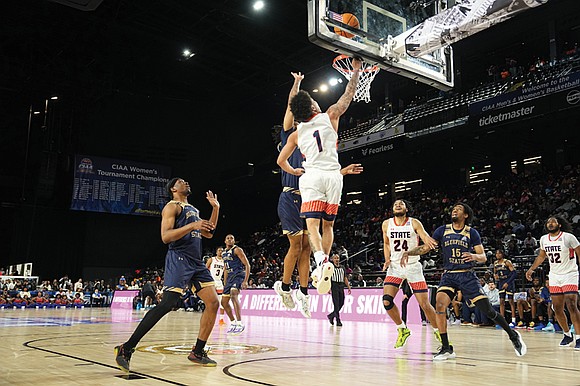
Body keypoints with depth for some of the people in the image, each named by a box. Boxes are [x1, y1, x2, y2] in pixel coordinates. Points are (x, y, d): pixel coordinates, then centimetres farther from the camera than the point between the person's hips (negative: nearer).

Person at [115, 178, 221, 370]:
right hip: (179, 259, -8)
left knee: (213, 302, 1)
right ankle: (126, 348, -13)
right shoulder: (172, 207, -2)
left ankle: (197, 352, 10)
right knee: (167, 304, -19)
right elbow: (165, 237, -15)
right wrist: (193, 226, -21)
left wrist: (216, 208, 20)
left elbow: (208, 233, 28)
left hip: (197, 262, 9)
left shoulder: (193, 210, 24)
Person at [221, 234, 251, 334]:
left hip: (239, 275, -9)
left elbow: (247, 265, -13)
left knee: (233, 294, -33)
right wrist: (225, 283, 21)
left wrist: (245, 281, -21)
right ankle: (233, 323, 25)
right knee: (224, 302, 9)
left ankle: (240, 323, -35)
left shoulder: (237, 250, -8)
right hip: (230, 277, 9)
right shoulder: (223, 253, 15)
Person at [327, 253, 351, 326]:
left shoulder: (342, 268, 16)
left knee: (341, 303, 5)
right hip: (334, 287, -6)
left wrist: (349, 287, 11)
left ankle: (331, 316, 25)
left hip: (341, 287, 6)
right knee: (336, 304, -9)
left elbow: (345, 278, 18)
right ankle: (338, 321, -6)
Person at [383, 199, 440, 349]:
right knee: (387, 301, -14)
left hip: (413, 266, -2)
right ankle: (402, 329, 9)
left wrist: (428, 242, -41)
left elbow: (427, 239, -16)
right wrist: (387, 259, 1)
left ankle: (438, 331, 21)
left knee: (425, 305, -3)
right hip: (395, 266, 2)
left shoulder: (414, 223, -7)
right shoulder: (387, 224, 2)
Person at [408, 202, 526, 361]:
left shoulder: (472, 233, 1)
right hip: (449, 276, 1)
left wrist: (474, 256, -23)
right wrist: (407, 252, -13)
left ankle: (513, 335, 23)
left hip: (467, 276, -1)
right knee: (440, 305, -22)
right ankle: (446, 349, -10)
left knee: (487, 310, -4)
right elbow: (425, 248, 3)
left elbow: (484, 257, 0)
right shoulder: (442, 230, 4)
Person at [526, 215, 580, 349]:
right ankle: (567, 335, 24)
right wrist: (531, 269, 16)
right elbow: (541, 256, 20)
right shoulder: (544, 239, 4)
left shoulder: (568, 237, -12)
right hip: (554, 277, 5)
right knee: (557, 309, 6)